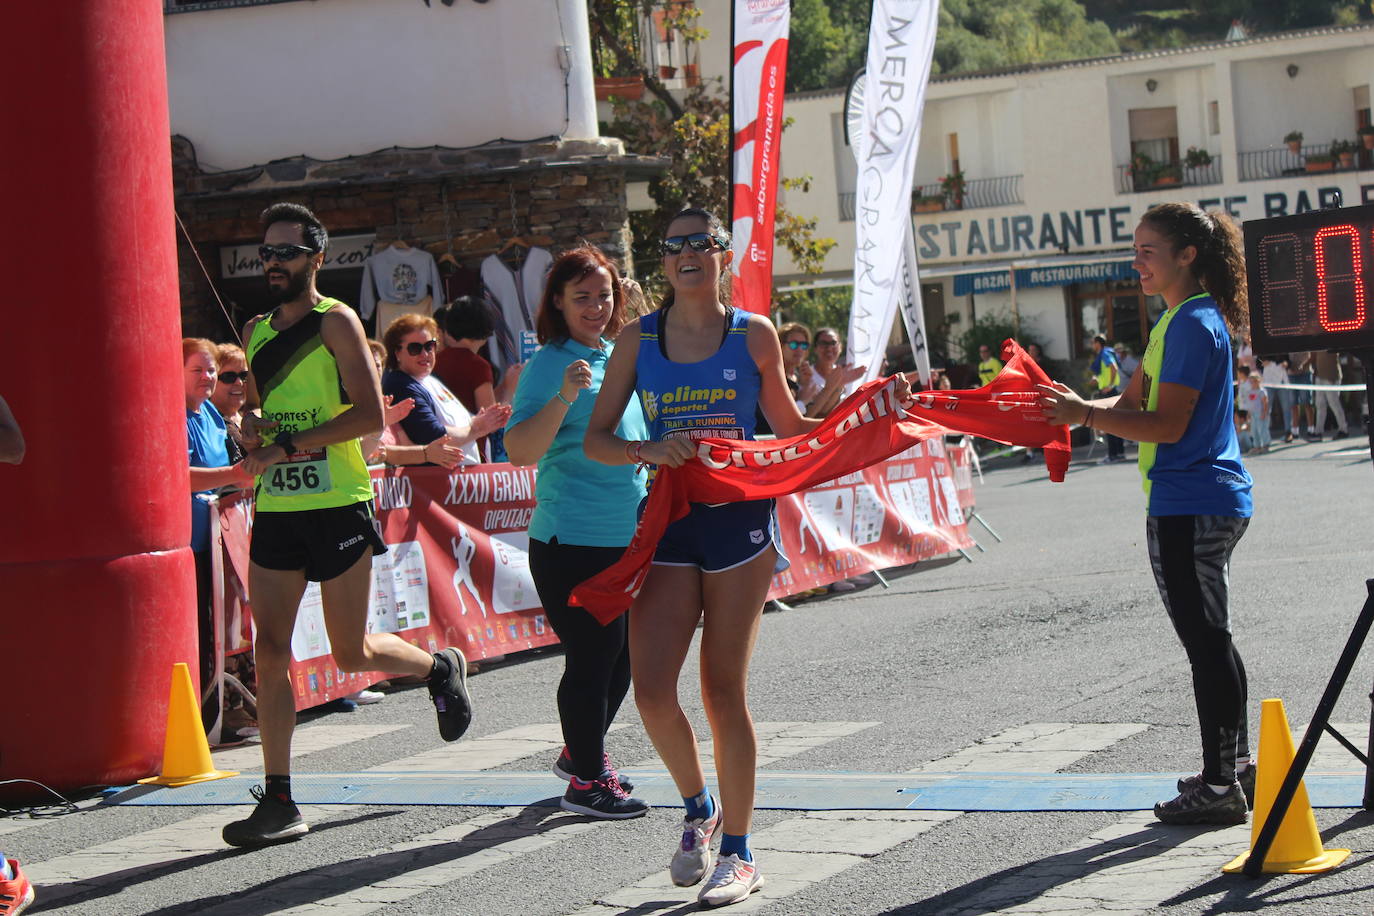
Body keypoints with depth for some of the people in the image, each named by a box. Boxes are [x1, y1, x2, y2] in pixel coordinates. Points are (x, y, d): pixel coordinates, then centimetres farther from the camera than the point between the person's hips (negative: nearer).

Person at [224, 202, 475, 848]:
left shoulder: (335, 323, -6)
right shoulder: (256, 332, 14)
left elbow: (370, 414, -15)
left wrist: (288, 446, -18)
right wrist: (250, 425, 2)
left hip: (337, 506, -6)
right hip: (275, 509, 6)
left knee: (352, 654, 2)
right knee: (270, 650, -3)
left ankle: (441, 668, 33)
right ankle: (277, 802, 1)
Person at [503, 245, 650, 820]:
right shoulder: (549, 364, -11)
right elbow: (520, 450, -22)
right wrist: (564, 396, -34)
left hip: (628, 535, 8)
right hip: (573, 539, -8)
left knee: (622, 653, 15)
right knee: (592, 655, -5)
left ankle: (583, 752, 34)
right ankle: (586, 780, 7)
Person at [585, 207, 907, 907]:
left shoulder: (754, 335, 3)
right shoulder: (639, 339, 5)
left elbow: (793, 430, 12)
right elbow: (596, 439, 5)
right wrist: (649, 451, -14)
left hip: (738, 521, -1)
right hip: (668, 521, 2)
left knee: (724, 691, 0)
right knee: (651, 691, -8)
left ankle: (737, 852, 13)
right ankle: (698, 809, 21)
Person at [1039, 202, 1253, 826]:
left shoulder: (1194, 324, -16)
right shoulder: (1176, 319, 16)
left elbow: (1168, 424, -21)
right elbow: (1135, 403, 16)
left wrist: (1086, 415, -19)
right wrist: (1078, 408, 0)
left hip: (1189, 507, -11)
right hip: (1207, 500, 11)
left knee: (1206, 641, -5)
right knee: (1211, 640, 17)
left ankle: (1221, 786, 1)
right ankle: (1235, 769, 26)